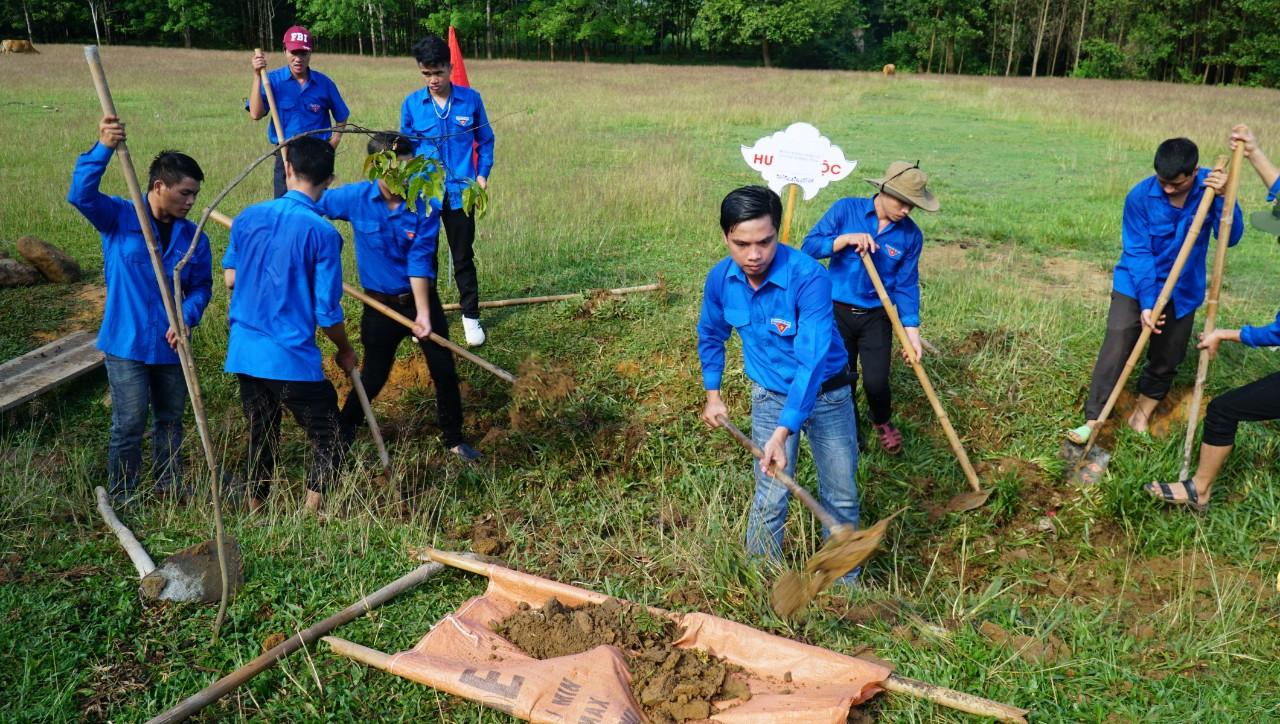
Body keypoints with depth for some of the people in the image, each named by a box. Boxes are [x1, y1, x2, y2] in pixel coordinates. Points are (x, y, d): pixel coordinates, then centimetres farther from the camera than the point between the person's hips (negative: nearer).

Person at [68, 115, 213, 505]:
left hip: (170, 344, 4)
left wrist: (187, 317, -16)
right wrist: (102, 149, -36)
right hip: (126, 343, -4)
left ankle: (169, 485, 36)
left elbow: (201, 285, 4)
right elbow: (81, 194, -23)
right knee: (129, 426, 2)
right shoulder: (119, 218, -6)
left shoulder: (193, 236, 2)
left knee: (170, 420, 18)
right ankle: (122, 499, 17)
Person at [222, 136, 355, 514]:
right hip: (291, 357, -6)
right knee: (332, 438, 6)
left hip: (244, 352, 6)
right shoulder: (323, 233, -13)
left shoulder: (247, 217, 3)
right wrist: (345, 350, 6)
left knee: (261, 438, 20)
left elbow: (230, 279, 15)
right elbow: (328, 312, -11)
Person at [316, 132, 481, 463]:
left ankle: (454, 439, 26)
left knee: (445, 373, 6)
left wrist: (423, 314, -25)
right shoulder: (354, 198, -13)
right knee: (372, 380, 8)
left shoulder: (423, 207, -15)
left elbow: (419, 262, -18)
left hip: (422, 299, 1)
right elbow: (309, 206, 3)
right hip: (381, 305, 0)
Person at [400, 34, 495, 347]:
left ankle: (471, 315, 20)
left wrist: (482, 174, -1)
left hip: (460, 192, -1)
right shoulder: (411, 104, -2)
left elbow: (485, 140, 7)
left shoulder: (471, 100, -4)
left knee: (463, 257, 9)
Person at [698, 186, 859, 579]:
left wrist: (783, 432, -43)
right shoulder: (721, 278, -14)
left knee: (841, 498, 11)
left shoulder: (808, 277, -32)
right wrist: (713, 395, 10)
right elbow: (710, 334, 8)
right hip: (769, 396, 2)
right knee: (770, 498, 4)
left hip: (826, 394, -2)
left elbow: (812, 360, -37)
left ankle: (844, 584, 32)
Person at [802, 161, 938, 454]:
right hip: (838, 312, 0)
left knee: (876, 383, -4)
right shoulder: (846, 209, -9)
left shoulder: (911, 235, -5)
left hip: (877, 318, 1)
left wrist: (912, 331, -9)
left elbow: (906, 285, -2)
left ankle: (882, 422, 31)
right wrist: (846, 238, -27)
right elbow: (809, 247, -12)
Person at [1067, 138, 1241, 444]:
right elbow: (1138, 254, -19)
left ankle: (1141, 416, 31)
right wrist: (1146, 303, -25)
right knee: (1115, 352, -12)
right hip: (1135, 286, -2)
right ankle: (1093, 421, -8)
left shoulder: (1210, 187, -13)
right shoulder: (1140, 197, -19)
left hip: (1183, 291, 3)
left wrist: (1224, 197, -34)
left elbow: (1231, 237, -19)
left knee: (1166, 361, 12)